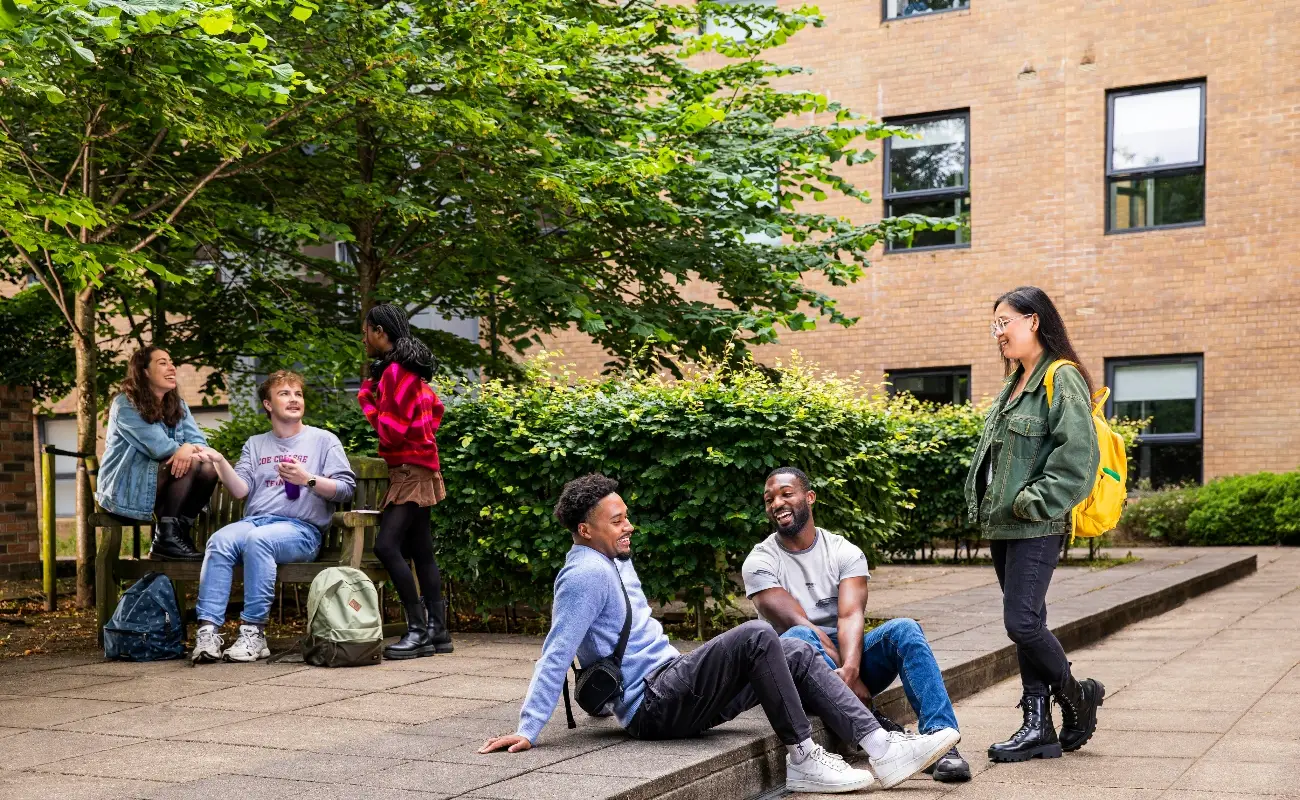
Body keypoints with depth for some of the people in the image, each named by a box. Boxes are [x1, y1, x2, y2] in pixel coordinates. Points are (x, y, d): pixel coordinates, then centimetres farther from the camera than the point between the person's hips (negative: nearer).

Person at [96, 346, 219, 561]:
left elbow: (199, 441, -4)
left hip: (160, 488, 6)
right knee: (190, 464, -28)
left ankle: (180, 533, -9)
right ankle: (164, 540, -24)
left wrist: (193, 450, -26)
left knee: (209, 467, -20)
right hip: (125, 490, -6)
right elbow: (158, 447, -21)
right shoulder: (125, 404, -10)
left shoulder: (177, 405, 11)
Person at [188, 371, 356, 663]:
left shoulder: (323, 440, 13)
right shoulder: (256, 444, 25)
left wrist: (307, 479, -12)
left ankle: (254, 630, -32)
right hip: (254, 520, 4)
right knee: (219, 541, -29)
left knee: (257, 539, -36)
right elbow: (241, 491, 10)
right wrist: (220, 462, -6)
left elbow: (346, 488, 2)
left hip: (301, 527, -3)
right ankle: (208, 631, -33)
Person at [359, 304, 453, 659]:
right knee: (420, 552, 9)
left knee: (387, 546, -17)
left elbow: (392, 431, -17)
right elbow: (436, 408, 27)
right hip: (418, 469, 10)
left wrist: (367, 400, -6)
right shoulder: (410, 369, 15)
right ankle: (437, 629, 10)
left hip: (410, 470, -10)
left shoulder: (395, 371, -15)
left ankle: (418, 629, -17)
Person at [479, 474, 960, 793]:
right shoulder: (586, 574, -13)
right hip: (653, 706, -10)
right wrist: (528, 729, -21)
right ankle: (802, 759, -19)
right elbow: (556, 655, -18)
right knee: (757, 636, -25)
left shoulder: (617, 563, 18)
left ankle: (882, 749, -11)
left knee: (797, 655, -2)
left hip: (675, 694, 10)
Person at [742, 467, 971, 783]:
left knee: (904, 630, -25)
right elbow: (800, 623, -14)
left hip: (847, 656, 2)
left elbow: (851, 617, -13)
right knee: (798, 638, -35)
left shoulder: (844, 552, 3)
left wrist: (850, 670, -34)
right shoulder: (760, 561, -3)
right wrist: (851, 681, -23)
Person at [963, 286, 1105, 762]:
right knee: (1025, 622, 9)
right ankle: (1039, 728, 13)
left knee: (1022, 622, -12)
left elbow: (1078, 453, -19)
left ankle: (1076, 695, 12)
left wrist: (1036, 501, -19)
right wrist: (981, 504, 11)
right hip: (1001, 525, 9)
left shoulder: (1062, 379, -10)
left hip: (1036, 527, -9)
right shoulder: (1014, 384, 18)